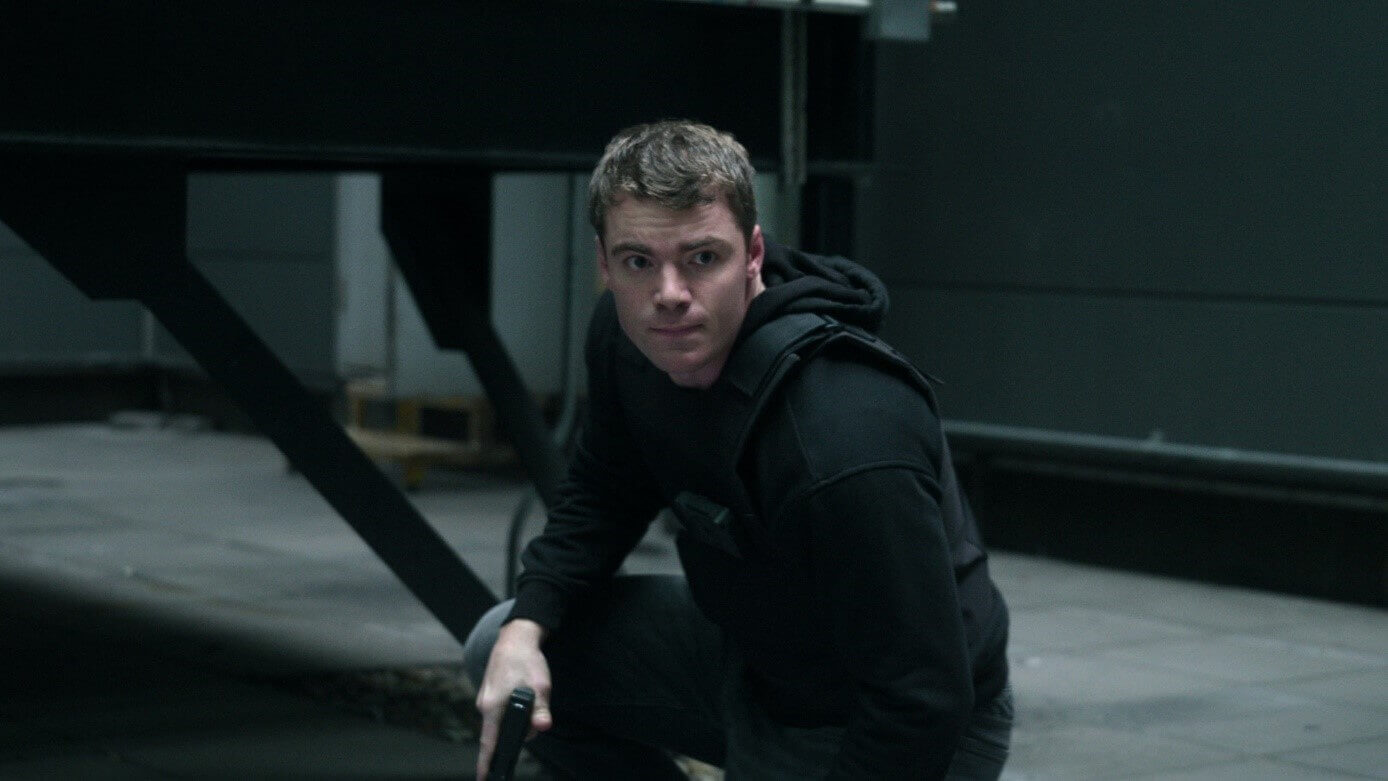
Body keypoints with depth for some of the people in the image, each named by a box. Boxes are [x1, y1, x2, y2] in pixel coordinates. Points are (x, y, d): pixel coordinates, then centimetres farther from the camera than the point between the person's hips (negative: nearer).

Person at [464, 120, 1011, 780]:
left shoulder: (846, 446, -37)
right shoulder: (624, 335, -11)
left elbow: (921, 705, -31)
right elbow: (604, 493, 7)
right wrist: (525, 628, -8)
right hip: (747, 658, 8)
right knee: (503, 648, 3)